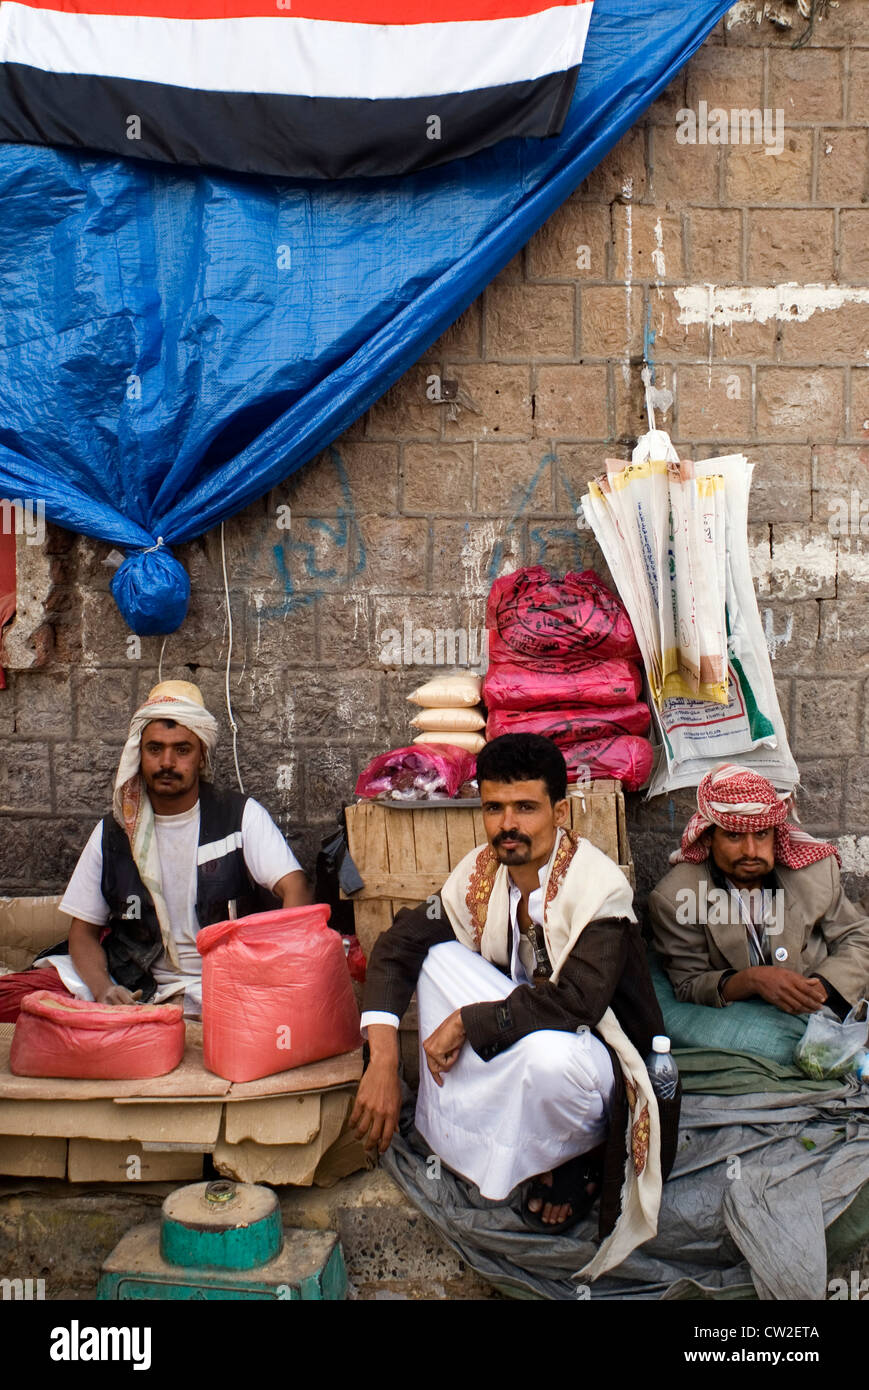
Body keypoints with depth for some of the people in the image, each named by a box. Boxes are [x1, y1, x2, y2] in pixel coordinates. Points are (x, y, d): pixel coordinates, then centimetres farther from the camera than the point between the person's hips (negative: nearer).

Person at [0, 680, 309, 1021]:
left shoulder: (241, 816, 1)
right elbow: (83, 931, 11)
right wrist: (103, 989, -11)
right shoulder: (114, 832, 9)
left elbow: (294, 887, -11)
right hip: (132, 985, 0)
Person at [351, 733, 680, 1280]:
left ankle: (576, 1159, -5)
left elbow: (576, 1001, -35)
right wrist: (384, 1061, -16)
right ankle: (453, 1141, -11)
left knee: (548, 1053, -40)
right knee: (438, 956, -14)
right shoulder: (482, 872, -6)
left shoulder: (600, 886, -23)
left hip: (599, 1058, -6)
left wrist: (467, 1021, -27)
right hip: (520, 1039, 6)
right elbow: (399, 944, -4)